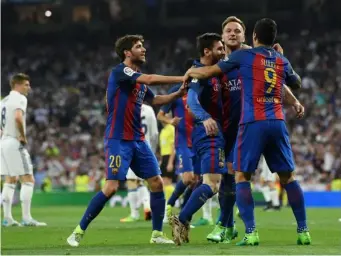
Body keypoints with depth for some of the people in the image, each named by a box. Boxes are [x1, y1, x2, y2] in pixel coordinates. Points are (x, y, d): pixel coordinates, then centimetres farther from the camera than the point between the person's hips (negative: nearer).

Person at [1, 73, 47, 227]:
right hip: (14, 143, -9)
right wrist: (23, 136, -17)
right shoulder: (19, 98, -10)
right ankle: (26, 218, -11)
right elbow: (18, 117, -27)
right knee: (28, 180, -6)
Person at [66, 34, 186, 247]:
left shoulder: (140, 81, 14)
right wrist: (182, 78, -17)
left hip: (138, 140, 8)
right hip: (118, 140, -8)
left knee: (157, 183, 2)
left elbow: (154, 100, 29)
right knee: (111, 187, -16)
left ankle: (157, 234, 12)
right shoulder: (120, 72, -11)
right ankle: (78, 232, -5)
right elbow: (151, 79, -22)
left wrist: (178, 93, 13)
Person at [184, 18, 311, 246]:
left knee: (242, 177, 4)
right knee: (288, 177, 11)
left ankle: (251, 233, -8)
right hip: (278, 123, 4)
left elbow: (210, 72, 6)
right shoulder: (282, 61, 14)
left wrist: (190, 72, 25)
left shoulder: (244, 56, 3)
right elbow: (297, 84, 33)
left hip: (253, 123, -3)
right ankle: (303, 231, 9)